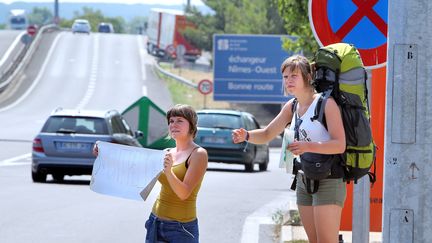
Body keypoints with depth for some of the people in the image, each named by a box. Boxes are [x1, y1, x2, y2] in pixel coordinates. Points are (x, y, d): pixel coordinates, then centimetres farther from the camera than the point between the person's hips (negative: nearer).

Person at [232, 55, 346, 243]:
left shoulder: (326, 103, -13)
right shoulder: (292, 107, 11)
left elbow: (340, 145, -20)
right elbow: (267, 134, 12)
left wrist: (307, 146, -33)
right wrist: (246, 136, -10)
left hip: (328, 180, -8)